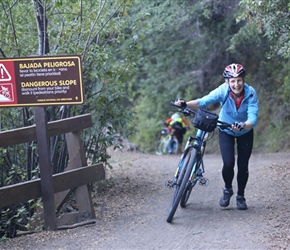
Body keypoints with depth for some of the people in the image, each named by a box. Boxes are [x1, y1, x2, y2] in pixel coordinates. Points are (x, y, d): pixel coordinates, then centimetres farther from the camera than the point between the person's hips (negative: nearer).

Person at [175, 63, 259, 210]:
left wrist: (242, 126, -57)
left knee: (243, 166, -2)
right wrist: (185, 104, -54)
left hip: (245, 132, 0)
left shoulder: (251, 93, -28)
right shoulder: (223, 91, -28)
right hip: (226, 131, 0)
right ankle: (227, 190, 14)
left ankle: (241, 196, 23)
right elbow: (203, 101, -37)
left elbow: (253, 118, -37)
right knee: (228, 164, -16)